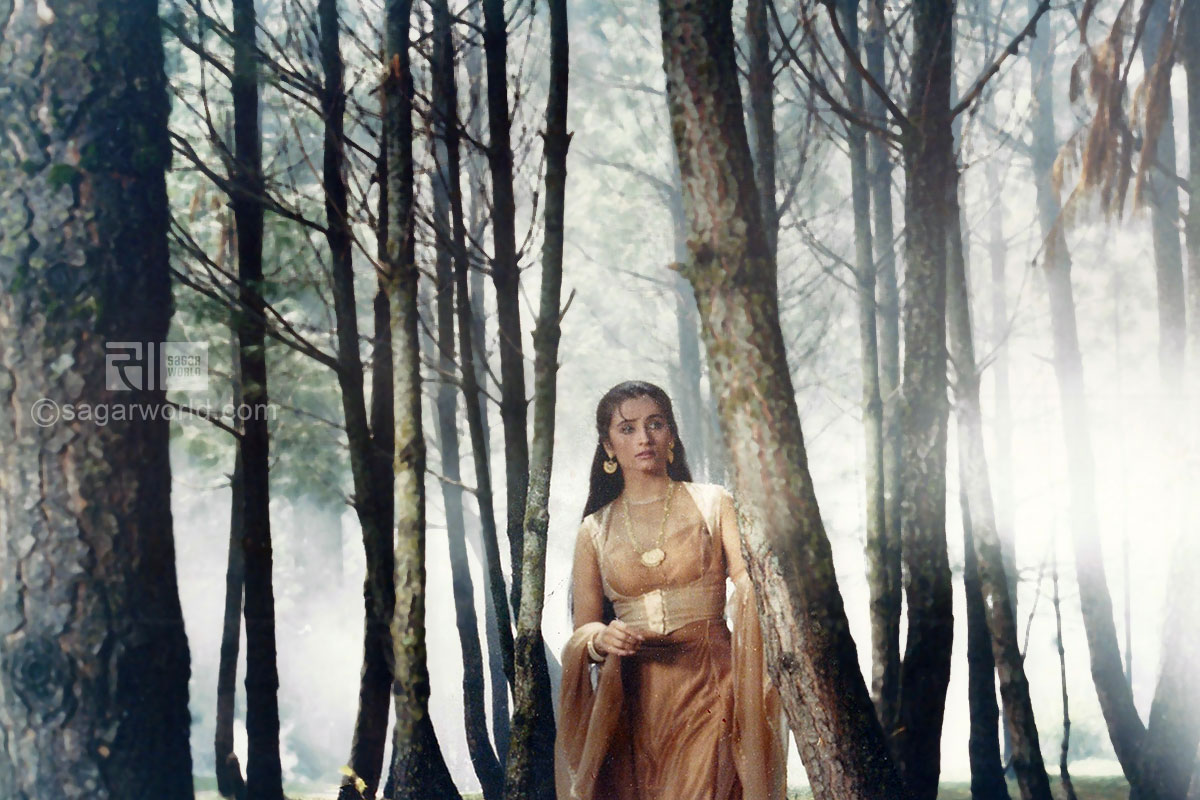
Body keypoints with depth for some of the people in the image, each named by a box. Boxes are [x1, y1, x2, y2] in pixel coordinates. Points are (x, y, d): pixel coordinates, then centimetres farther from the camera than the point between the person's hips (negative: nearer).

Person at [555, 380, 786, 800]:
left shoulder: (712, 504, 8)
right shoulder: (594, 530, 12)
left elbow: (749, 582, -2)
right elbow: (581, 630, 11)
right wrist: (603, 639, -10)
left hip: (708, 687, -2)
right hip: (633, 696, 2)